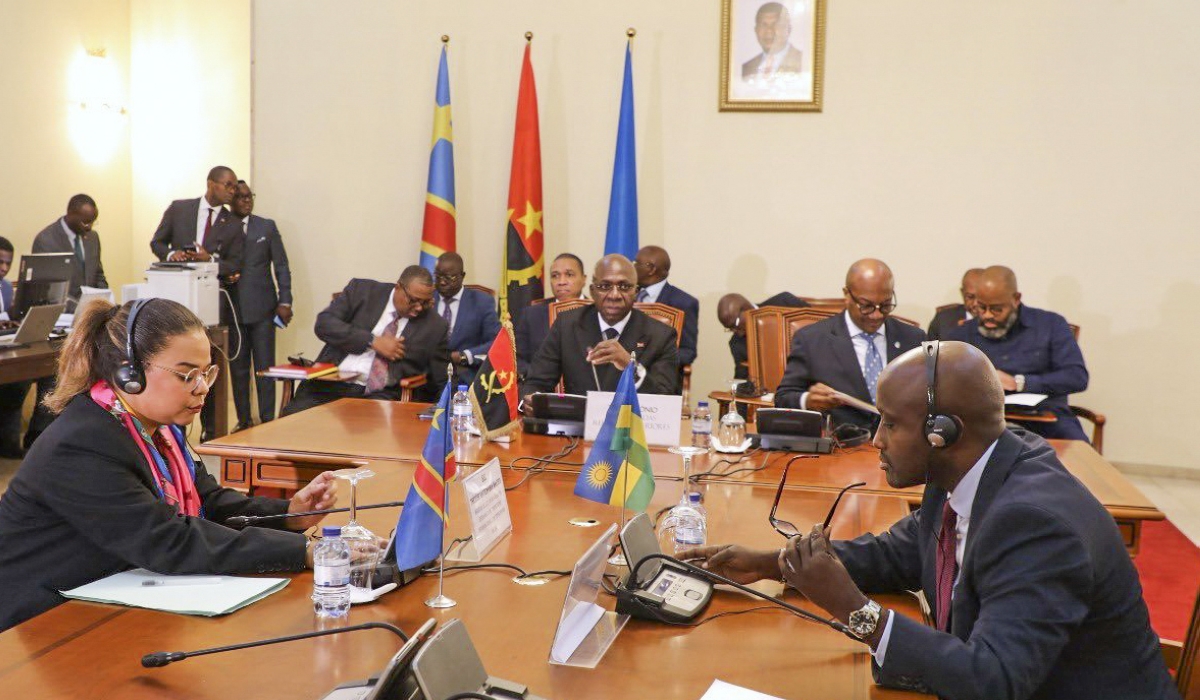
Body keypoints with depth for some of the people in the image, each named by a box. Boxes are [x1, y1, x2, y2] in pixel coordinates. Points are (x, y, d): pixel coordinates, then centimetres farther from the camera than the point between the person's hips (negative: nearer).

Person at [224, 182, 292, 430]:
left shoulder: (267, 227, 6)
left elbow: (281, 266, 5)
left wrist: (285, 301, -2)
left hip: (261, 308, -1)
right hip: (232, 308, 1)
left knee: (264, 367, -2)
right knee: (238, 368, 6)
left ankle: (267, 420, 4)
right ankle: (243, 420, 15)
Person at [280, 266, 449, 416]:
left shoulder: (435, 327, 6)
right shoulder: (361, 290, 6)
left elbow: (441, 382, 13)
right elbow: (324, 323, -3)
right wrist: (373, 341, -11)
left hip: (381, 395, -1)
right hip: (330, 384, 1)